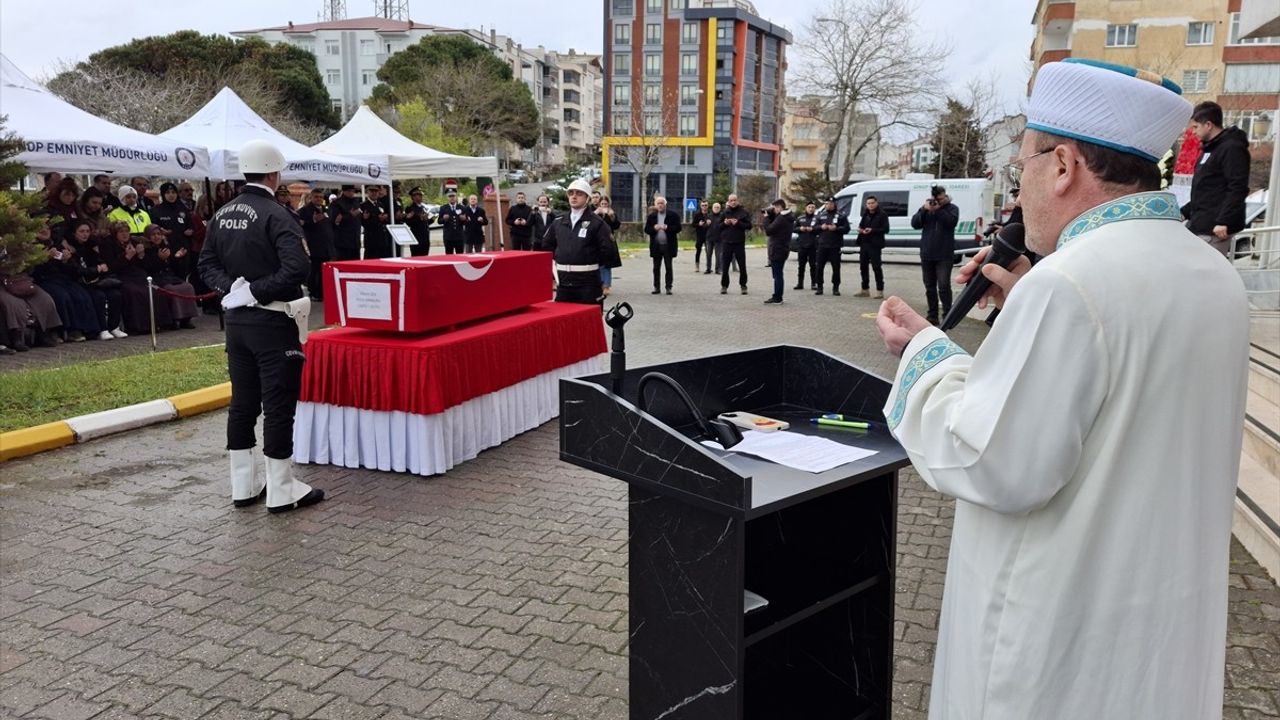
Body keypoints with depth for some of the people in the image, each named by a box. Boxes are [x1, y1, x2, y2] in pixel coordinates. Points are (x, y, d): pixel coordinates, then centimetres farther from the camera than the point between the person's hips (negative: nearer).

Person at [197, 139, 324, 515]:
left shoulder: (222, 214, 8)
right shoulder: (277, 215, -15)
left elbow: (207, 262, 12)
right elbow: (298, 268, -27)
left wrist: (231, 287, -3)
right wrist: (255, 291, -18)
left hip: (237, 319, 7)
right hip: (272, 322, -7)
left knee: (242, 403, 13)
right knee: (278, 406, -1)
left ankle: (243, 486, 21)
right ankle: (281, 491, 5)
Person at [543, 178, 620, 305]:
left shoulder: (597, 223, -5)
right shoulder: (558, 222, 11)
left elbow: (608, 250, -12)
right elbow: (546, 245, 24)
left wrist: (591, 262, -1)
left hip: (588, 282, -5)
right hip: (563, 282, 5)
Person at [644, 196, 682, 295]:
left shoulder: (673, 215, 0)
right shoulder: (651, 216, 8)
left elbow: (678, 228, -6)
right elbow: (646, 230, 5)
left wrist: (667, 227, -20)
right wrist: (654, 228, -15)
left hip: (668, 246, -2)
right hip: (656, 246, 2)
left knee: (668, 267, 2)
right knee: (656, 268, 6)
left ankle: (668, 287, 7)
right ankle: (656, 287, 13)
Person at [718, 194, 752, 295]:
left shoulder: (744, 212, 1)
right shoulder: (725, 212, 8)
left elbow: (749, 225, -4)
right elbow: (718, 226, 12)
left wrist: (738, 223, -17)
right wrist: (724, 223, -8)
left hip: (739, 242, -2)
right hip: (727, 242, 2)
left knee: (742, 266, 2)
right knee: (725, 266, 4)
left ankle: (743, 285, 13)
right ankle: (724, 286, 14)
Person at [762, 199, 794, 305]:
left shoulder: (781, 218, -19)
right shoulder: (787, 217, 13)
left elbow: (769, 230, -19)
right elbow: (774, 225, 19)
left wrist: (766, 217, -7)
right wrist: (770, 214, 7)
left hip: (777, 250, -10)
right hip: (782, 249, 10)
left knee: (777, 275, -6)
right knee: (778, 274, 16)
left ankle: (777, 298, -3)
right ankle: (777, 297, 22)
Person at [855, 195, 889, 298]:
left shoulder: (882, 214, -4)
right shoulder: (865, 214, 15)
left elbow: (885, 229, -10)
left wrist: (872, 230, -21)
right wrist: (860, 229, 0)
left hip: (875, 244, -7)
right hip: (864, 243, 7)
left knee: (876, 267, -6)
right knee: (863, 266, 10)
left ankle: (880, 290, 0)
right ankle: (865, 289, 21)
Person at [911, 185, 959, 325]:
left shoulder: (952, 208, 2)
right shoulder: (926, 207, 10)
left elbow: (951, 221, -17)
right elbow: (914, 223, -2)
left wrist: (938, 210, -23)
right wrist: (924, 210, -15)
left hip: (944, 255, -4)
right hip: (927, 254, 4)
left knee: (944, 286, -11)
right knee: (930, 287, 9)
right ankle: (932, 316, 16)